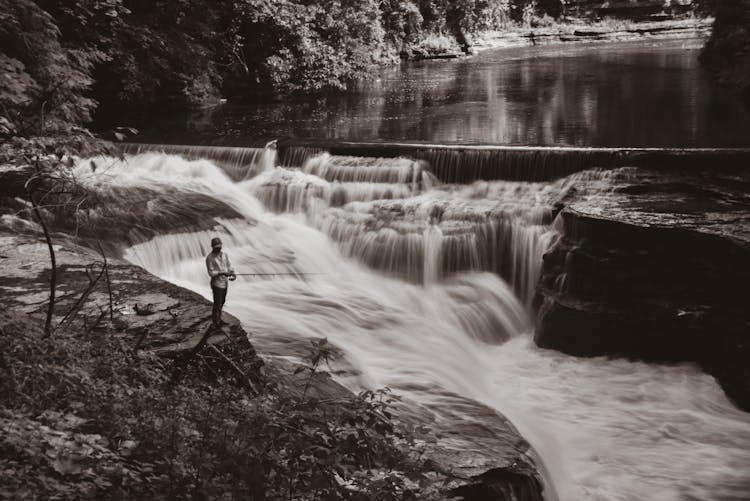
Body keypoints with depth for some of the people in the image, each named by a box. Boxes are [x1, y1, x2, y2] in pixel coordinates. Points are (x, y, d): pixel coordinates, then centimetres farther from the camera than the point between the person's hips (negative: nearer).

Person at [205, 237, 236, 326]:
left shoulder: (224, 255, 4)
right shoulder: (209, 258, -14)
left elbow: (229, 266, 6)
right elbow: (211, 272, -17)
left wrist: (233, 273, -14)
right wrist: (222, 273, -29)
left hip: (224, 283, 7)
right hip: (216, 284, -7)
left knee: (222, 302, 17)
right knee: (217, 304, -2)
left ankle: (218, 319, 32)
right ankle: (215, 322, 9)